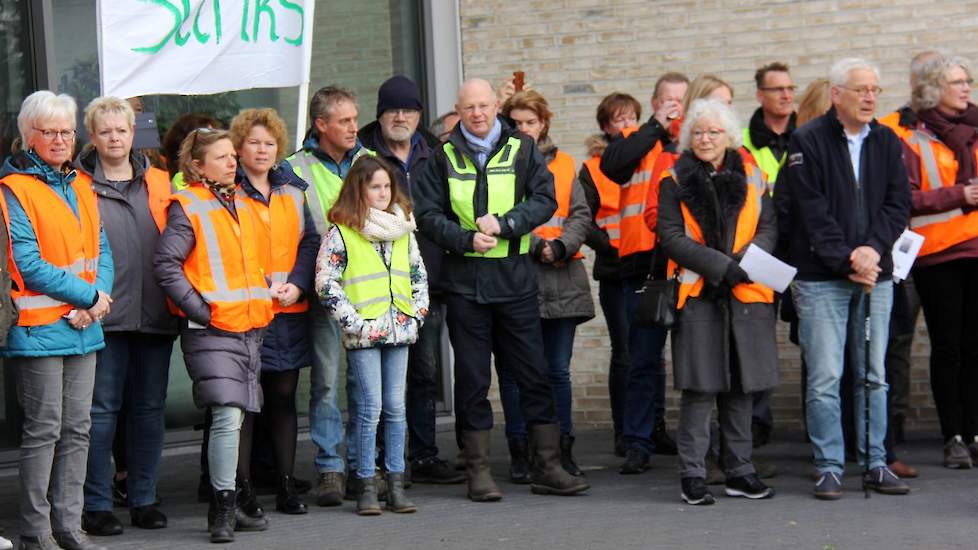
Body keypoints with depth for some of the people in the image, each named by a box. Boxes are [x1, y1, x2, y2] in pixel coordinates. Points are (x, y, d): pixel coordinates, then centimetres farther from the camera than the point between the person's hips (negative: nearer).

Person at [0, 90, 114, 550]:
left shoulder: (80, 185, 15)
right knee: (43, 429, -3)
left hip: (83, 327, 7)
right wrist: (89, 295, -13)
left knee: (77, 428, 9)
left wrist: (97, 300, -6)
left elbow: (100, 249, 13)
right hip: (38, 329, -7)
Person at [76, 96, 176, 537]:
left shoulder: (158, 183, 13)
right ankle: (96, 505, 4)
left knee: (150, 408, 8)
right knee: (102, 409, -2)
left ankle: (144, 500, 17)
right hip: (106, 315, -4)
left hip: (154, 314, 4)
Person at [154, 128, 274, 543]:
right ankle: (223, 508, -8)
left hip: (250, 328, 7)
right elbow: (165, 265, -11)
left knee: (236, 417, 10)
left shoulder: (240, 205, 17)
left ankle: (230, 502, 20)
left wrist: (263, 299, 16)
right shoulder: (188, 209, -5)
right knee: (228, 416, -15)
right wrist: (200, 310, -14)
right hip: (211, 332, -7)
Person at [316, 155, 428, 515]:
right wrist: (353, 322, -11)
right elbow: (326, 282, -8)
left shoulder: (403, 230, 13)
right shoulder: (341, 232, -3)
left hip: (398, 331, 5)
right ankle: (366, 485, 2)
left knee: (396, 407, 6)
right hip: (363, 335, -5)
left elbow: (419, 276, 20)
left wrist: (416, 315, 8)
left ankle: (396, 484, 11)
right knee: (370, 408, -5)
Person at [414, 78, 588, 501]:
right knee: (471, 377, 3)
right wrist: (467, 239, -13)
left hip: (515, 276, 0)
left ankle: (547, 466, 9)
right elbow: (428, 214, 2)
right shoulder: (444, 157, 6)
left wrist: (504, 224, -14)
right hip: (464, 280, 0)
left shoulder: (522, 150, 6)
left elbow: (545, 200, -1)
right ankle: (478, 471, 9)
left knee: (533, 371, 2)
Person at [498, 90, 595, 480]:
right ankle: (520, 452, 7)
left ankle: (562, 449, 13)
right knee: (515, 371, 0)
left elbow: (581, 214, 7)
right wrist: (536, 246, -15)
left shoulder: (563, 164, 14)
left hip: (561, 279, 2)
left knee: (558, 370, 6)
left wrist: (561, 246, -11)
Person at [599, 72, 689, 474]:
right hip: (644, 263, -1)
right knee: (644, 357, 1)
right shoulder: (637, 141, 8)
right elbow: (612, 165, -14)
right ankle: (639, 441, 5)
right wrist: (657, 127, -9)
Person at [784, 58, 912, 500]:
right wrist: (847, 263, -13)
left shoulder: (887, 142, 10)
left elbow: (899, 202, 6)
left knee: (873, 376, 9)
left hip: (875, 275, 4)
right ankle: (829, 469, 3)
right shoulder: (808, 141, -4)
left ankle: (875, 464, 16)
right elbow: (812, 212, -9)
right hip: (821, 278, -4)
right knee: (825, 379, -4)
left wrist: (873, 248, -11)